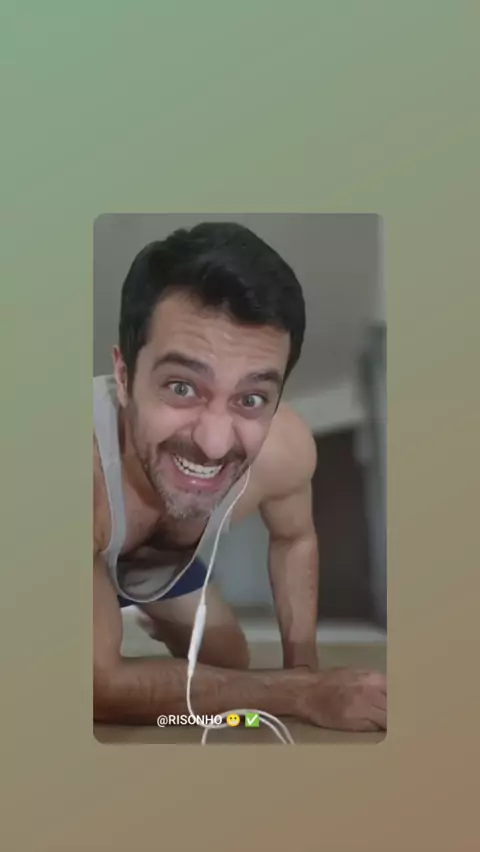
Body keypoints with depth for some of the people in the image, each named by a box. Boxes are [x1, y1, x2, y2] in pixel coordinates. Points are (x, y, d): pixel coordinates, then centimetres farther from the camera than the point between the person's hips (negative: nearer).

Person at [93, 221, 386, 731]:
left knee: (234, 671, 16)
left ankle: (153, 620, 44)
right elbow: (101, 686, -39)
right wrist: (302, 693, -37)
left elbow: (294, 539, -6)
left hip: (166, 559, 4)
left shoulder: (285, 448, -31)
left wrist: (304, 666, -13)